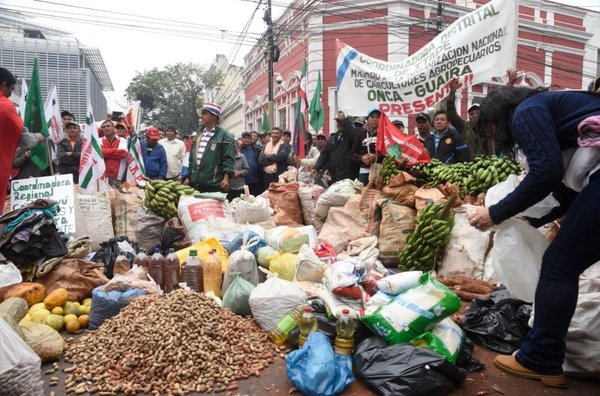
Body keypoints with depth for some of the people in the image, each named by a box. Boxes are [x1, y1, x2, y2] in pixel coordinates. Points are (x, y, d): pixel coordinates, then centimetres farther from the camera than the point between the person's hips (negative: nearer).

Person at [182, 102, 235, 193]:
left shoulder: (224, 136, -5)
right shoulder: (199, 136, 18)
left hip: (214, 185, -7)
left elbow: (228, 159, -13)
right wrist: (188, 177, 18)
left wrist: (226, 178, -23)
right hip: (195, 184, 7)